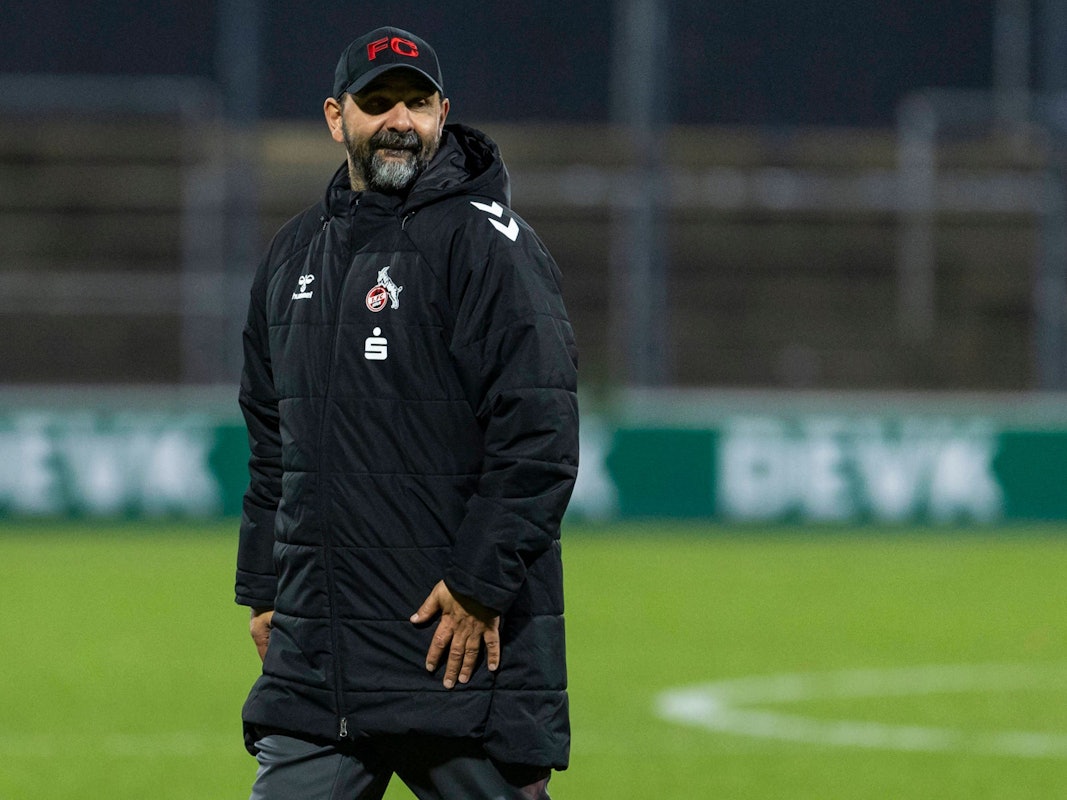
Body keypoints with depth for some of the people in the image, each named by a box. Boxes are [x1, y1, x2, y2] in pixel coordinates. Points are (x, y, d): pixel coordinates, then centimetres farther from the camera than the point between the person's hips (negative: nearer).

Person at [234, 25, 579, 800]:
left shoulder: (485, 242, -6)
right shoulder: (295, 254, 17)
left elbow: (540, 437, -13)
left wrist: (480, 584, -17)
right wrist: (264, 589, 18)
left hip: (462, 637, -6)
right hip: (318, 650, 6)